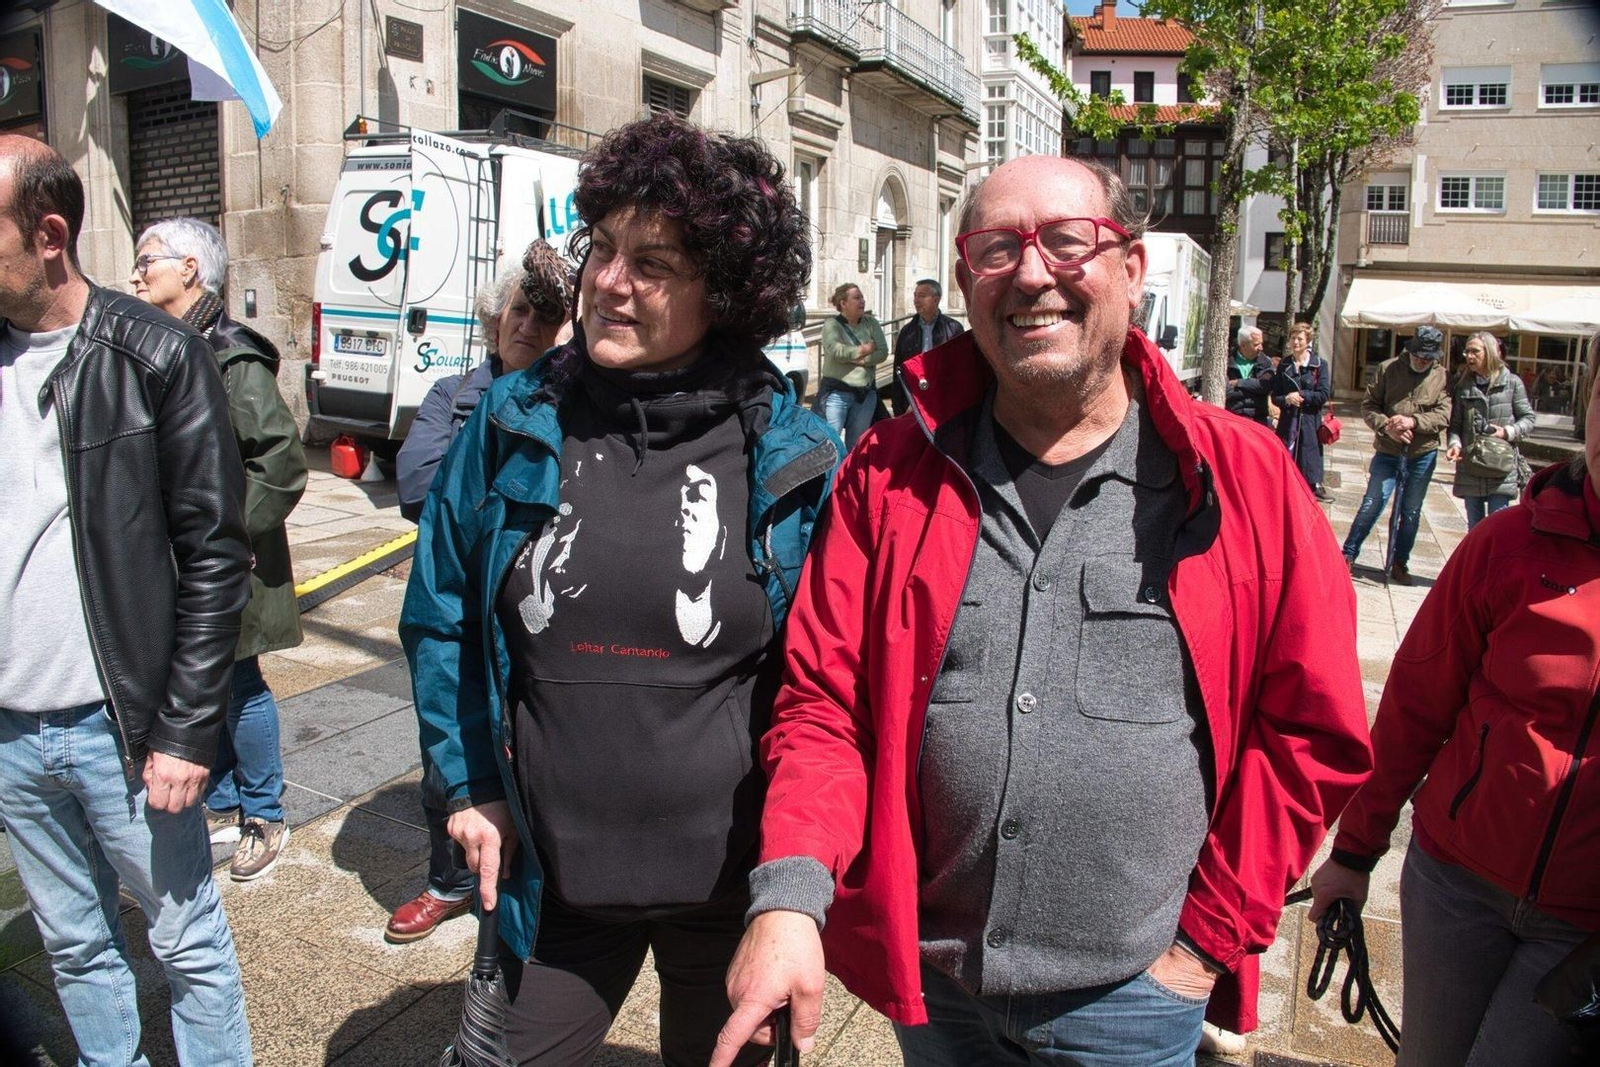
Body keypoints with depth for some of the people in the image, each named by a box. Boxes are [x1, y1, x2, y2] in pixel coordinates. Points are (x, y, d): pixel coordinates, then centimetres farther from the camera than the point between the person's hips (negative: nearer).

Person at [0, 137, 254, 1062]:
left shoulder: (156, 356, -9)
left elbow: (216, 559, -9)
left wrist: (186, 732, -11)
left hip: (122, 731, -4)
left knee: (191, 946, 9)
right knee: (75, 948, 18)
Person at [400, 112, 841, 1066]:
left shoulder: (793, 456, -10)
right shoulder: (518, 421, -5)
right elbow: (441, 612, 6)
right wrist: (471, 786, 3)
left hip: (728, 886, -1)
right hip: (553, 878, 2)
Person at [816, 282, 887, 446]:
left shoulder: (871, 323, 10)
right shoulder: (831, 325, -3)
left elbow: (883, 352, -1)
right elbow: (835, 351, -21)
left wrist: (862, 360, -16)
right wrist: (864, 350, -9)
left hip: (866, 393, 5)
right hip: (837, 393, -5)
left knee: (856, 443, 12)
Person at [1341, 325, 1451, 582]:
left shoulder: (1443, 377, -2)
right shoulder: (1388, 369, -1)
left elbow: (1443, 415, -9)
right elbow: (1368, 406, -1)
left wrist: (1413, 422, -24)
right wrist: (1386, 426, -17)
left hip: (1422, 455, 1)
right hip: (1387, 452, -1)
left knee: (1411, 512, 9)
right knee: (1372, 504, -3)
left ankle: (1400, 563, 22)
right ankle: (1348, 555, 9)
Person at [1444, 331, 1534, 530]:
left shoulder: (1512, 382, -1)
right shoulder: (1464, 385, 6)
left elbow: (1528, 419, 3)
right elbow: (1456, 424, 8)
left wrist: (1507, 432, -14)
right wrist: (1455, 444, -11)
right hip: (1470, 468, 3)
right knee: (1474, 527, 13)